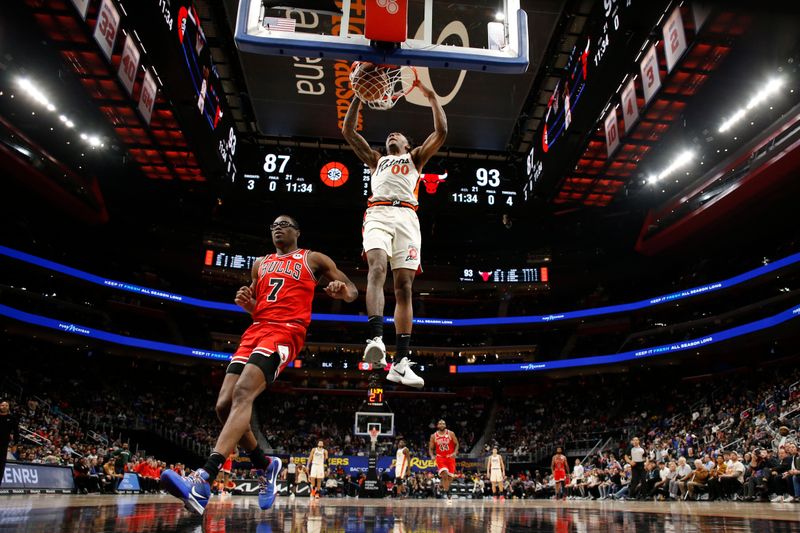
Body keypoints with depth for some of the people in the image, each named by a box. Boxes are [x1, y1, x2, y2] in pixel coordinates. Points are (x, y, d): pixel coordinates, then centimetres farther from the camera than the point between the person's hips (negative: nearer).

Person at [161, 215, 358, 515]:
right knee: (224, 404, -6)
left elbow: (352, 291, 11)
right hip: (256, 330, 7)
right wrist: (246, 302, 9)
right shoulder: (260, 264, 27)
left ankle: (202, 483, -39)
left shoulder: (313, 259, 13)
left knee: (243, 393, -29)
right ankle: (267, 466, 15)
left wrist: (342, 290, -14)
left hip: (286, 330, -7)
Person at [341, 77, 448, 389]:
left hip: (407, 216, 0)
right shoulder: (376, 159, 34)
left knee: (404, 286, -9)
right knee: (377, 269, -28)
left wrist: (431, 97, 23)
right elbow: (348, 131, 26)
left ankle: (401, 362, -15)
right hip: (378, 212, 0)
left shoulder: (415, 157, 32)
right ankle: (376, 339, -43)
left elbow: (441, 132, 20)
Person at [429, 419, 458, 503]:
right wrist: (432, 456, -12)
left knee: (450, 477, 4)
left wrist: (455, 453, -16)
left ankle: (444, 486, 36)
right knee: (444, 474, -22)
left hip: (450, 457, 1)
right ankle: (448, 495, -14)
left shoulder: (451, 433, -4)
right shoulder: (434, 436, -1)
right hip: (440, 458, -1)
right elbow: (431, 448, 6)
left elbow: (456, 444, 1)